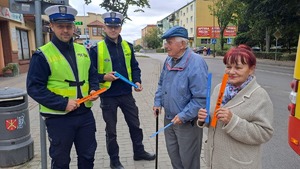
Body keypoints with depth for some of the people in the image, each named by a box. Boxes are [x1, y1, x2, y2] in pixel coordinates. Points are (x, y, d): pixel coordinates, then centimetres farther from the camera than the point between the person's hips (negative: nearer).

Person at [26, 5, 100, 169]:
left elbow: (92, 74, 16)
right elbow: (34, 88, -13)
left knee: (87, 156, 20)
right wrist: (62, 103, -21)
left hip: (85, 114, 5)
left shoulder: (82, 50, 6)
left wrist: (94, 90, -3)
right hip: (58, 118, -4)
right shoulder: (42, 55, -11)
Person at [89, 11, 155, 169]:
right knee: (111, 130, 12)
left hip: (126, 93, 4)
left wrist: (137, 81, -5)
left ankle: (139, 151, 38)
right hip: (108, 96, -3)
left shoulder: (127, 47, 4)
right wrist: (104, 77, -23)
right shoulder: (96, 49, -9)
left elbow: (134, 67, 11)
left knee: (135, 124, 16)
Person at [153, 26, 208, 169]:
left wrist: (184, 116, -23)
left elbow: (201, 98, -25)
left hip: (187, 122, -7)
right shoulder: (169, 60, 2)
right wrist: (158, 102, 6)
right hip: (169, 118, 7)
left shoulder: (196, 63, -24)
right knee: (173, 154, 24)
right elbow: (161, 83, 16)